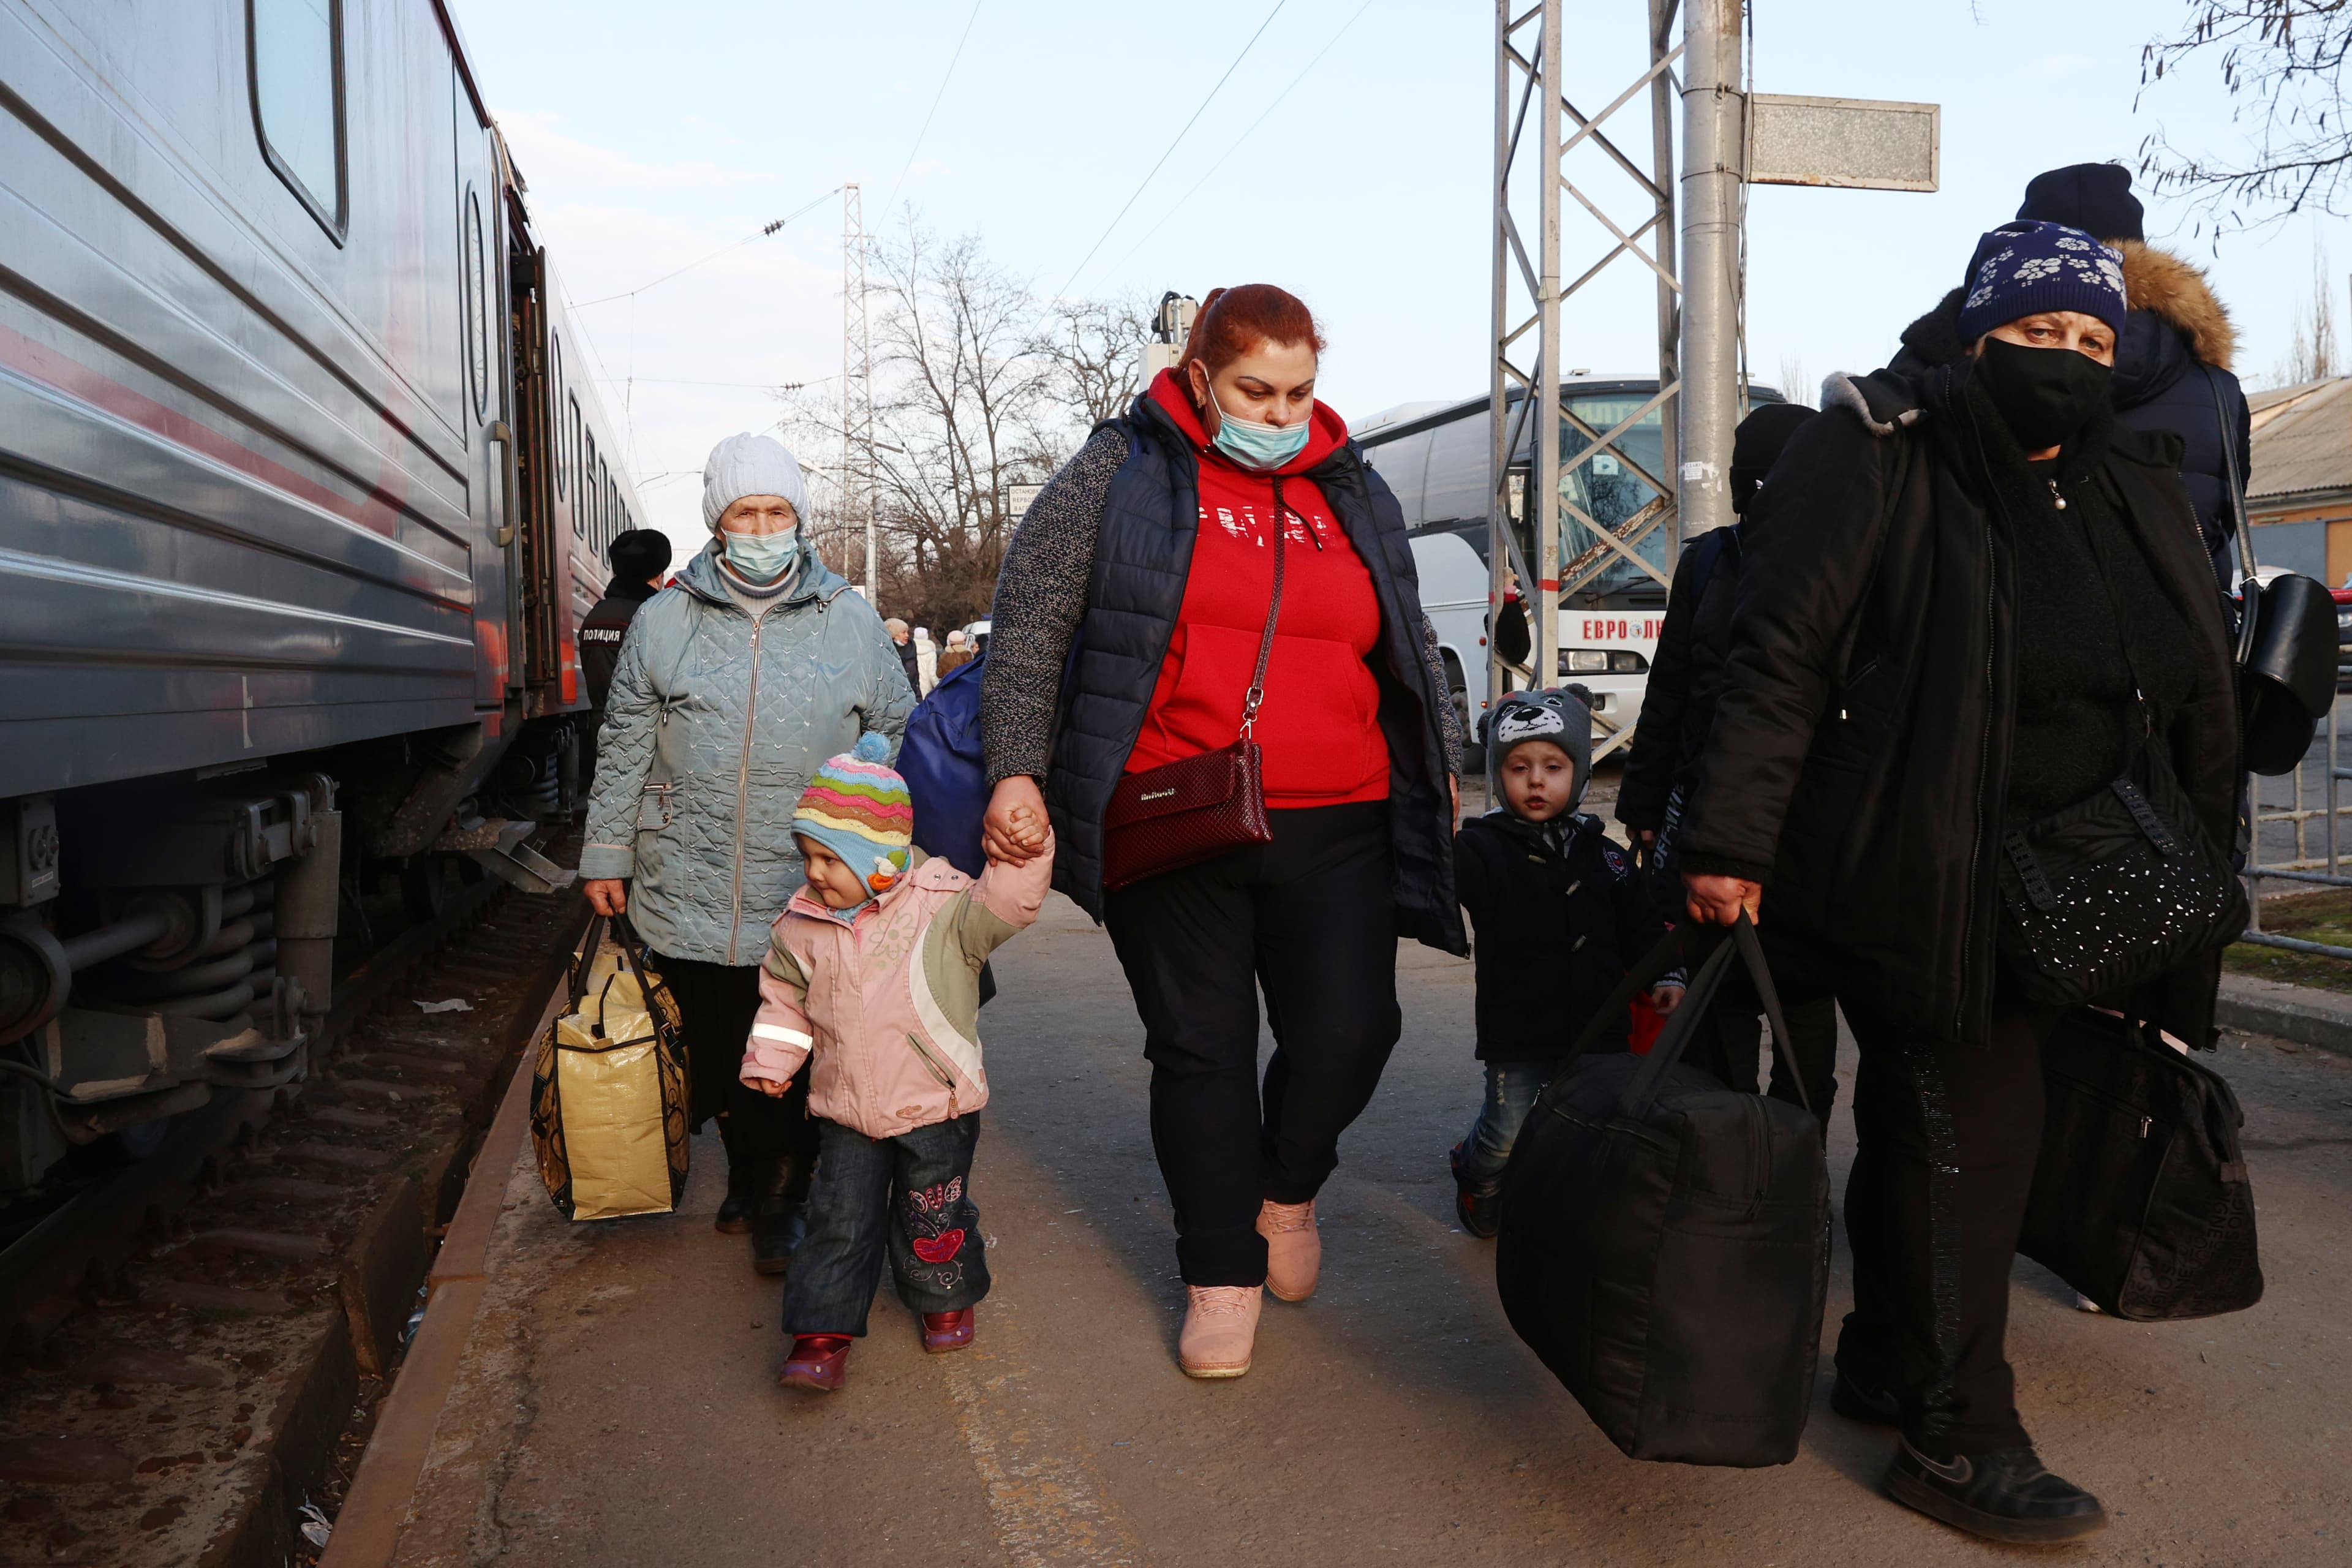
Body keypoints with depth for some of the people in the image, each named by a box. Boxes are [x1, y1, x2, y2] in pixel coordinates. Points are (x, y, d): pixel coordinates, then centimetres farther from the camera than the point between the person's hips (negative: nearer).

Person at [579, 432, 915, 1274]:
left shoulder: (851, 622, 4)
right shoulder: (663, 621, 5)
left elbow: (900, 740, 11)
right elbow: (625, 749, 11)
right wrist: (607, 855, 11)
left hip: (812, 896, -1)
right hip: (688, 896, 1)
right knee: (717, 1057, 11)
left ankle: (781, 1203, 21)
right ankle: (749, 1182, 33)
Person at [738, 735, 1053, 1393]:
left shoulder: (943, 908, -12)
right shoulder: (803, 925, 1)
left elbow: (1003, 905, -23)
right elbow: (786, 998, 13)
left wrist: (1023, 856, -38)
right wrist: (771, 1058, 8)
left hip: (935, 1105, -2)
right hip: (845, 1112, 3)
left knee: (933, 1217, 12)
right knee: (839, 1221, 2)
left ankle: (946, 1299, 37)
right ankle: (823, 1332, 13)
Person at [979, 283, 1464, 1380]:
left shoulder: (1354, 495, 15)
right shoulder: (1121, 474, 3)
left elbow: (1411, 649, 25)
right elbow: (1028, 622, 2)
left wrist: (1437, 769, 23)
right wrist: (1016, 769, -4)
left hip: (1334, 830, 3)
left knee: (1349, 1029, -7)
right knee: (1200, 1050, 4)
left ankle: (1286, 1189, 26)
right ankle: (1222, 1277, 22)